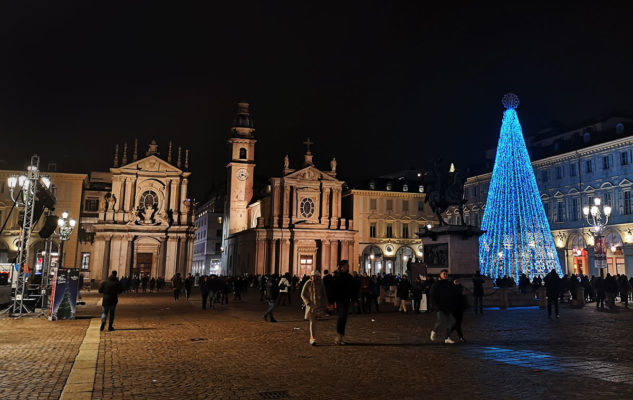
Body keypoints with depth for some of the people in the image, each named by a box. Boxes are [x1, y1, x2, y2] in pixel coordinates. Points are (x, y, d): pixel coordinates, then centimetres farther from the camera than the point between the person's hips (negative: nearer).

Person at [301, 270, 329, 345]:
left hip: (319, 305, 2)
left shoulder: (320, 284, 3)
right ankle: (313, 339, -5)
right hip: (311, 305, -2)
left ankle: (312, 338, 26)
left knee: (313, 321, 8)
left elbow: (324, 295, 10)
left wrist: (325, 305, 4)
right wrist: (308, 303, -11)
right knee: (312, 322, -8)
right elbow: (303, 295, -1)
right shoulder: (308, 284, -4)